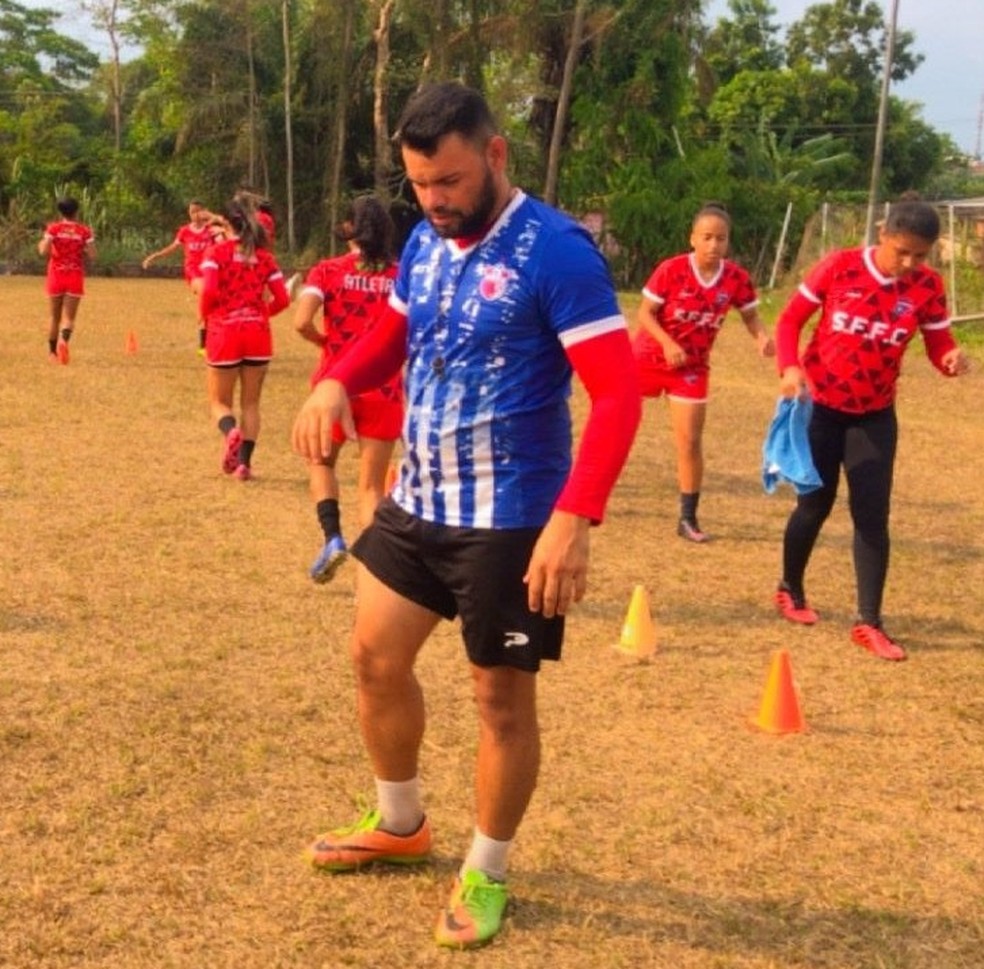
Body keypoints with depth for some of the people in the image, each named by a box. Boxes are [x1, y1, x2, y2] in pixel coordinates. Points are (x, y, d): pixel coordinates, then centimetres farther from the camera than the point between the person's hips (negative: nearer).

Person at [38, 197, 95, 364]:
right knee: (69, 317, -1)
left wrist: (41, 244, 11)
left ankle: (52, 352, 21)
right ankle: (63, 339, -30)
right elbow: (92, 255, -6)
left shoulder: (53, 228, -2)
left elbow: (44, 251, -11)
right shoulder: (84, 230, -1)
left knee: (54, 317, 14)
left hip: (56, 276, 1)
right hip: (75, 277, -1)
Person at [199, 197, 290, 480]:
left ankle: (231, 431, -23)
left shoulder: (217, 251, -3)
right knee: (250, 403, 12)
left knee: (220, 401, 10)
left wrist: (204, 315, 3)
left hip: (224, 332, -2)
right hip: (258, 333, 2)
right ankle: (244, 462, 3)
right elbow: (282, 299, 3)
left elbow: (209, 291, -16)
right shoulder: (264, 256, 6)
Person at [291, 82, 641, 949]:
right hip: (415, 503, 8)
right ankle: (400, 826, 39)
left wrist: (574, 519, -33)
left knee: (503, 697, 5)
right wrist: (337, 383, -3)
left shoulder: (555, 251, -19)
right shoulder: (424, 243, 5)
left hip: (511, 521, -8)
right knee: (376, 656, 16)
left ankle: (485, 876, 25)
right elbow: (391, 334, 21)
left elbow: (618, 393, -22)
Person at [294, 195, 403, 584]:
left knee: (321, 462, 23)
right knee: (372, 485, 10)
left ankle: (333, 537, 1)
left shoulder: (328, 271, -3)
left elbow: (302, 322, -16)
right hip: (384, 389, 1)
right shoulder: (401, 277, 1)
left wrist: (325, 341, 3)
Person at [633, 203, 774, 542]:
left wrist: (762, 336, -22)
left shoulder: (737, 278, -13)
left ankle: (688, 518, 8)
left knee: (690, 441, -4)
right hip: (649, 357, -1)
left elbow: (750, 315, 0)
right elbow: (645, 313, -16)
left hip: (692, 367, 1)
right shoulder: (671, 269, -21)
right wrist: (667, 344, -31)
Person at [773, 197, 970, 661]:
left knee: (873, 515, -4)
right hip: (820, 406, -2)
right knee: (815, 504, 10)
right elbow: (791, 318, -7)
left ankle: (868, 623, 1)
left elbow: (938, 344, -4)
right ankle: (790, 590, 34)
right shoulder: (839, 267, -15)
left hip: (875, 415, 2)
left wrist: (951, 358, -28)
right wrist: (790, 367, -23)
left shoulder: (927, 286, -9)